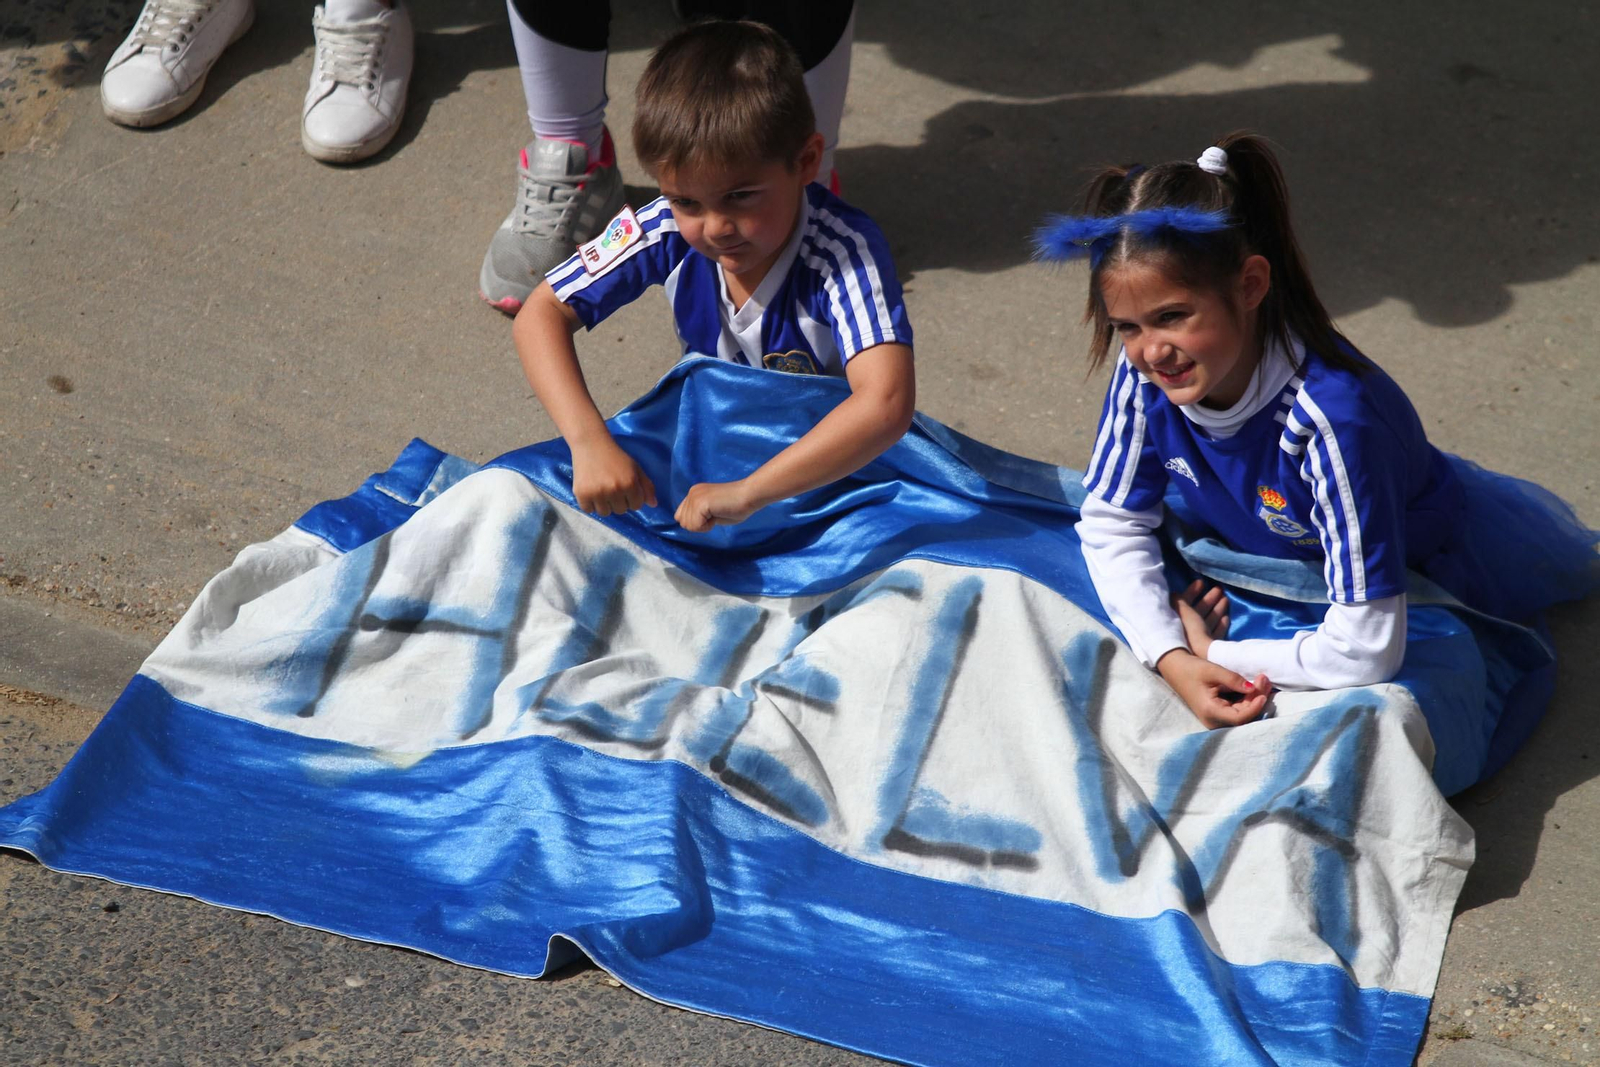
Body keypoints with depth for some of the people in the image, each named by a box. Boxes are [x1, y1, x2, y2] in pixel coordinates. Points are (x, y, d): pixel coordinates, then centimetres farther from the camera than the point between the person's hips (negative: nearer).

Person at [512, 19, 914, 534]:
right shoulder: (668, 229, -19)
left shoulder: (846, 250, -32)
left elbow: (885, 405, -45)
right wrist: (589, 440, -33)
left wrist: (747, 492, -49)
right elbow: (541, 314, -16)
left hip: (834, 467, -5)